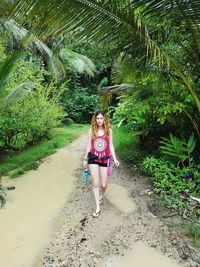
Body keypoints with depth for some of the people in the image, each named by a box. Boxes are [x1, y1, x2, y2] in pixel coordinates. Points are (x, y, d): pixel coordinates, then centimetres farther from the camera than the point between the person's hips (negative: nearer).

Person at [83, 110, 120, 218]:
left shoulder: (109, 130, 0)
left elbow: (110, 145, 4)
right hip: (93, 158, 0)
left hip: (105, 159, 0)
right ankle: (98, 207, 14)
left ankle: (101, 195, 41)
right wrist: (85, 159, 10)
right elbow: (89, 146, 7)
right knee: (95, 183, 0)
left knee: (104, 184, 5)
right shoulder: (91, 131, 1)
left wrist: (114, 158, -2)